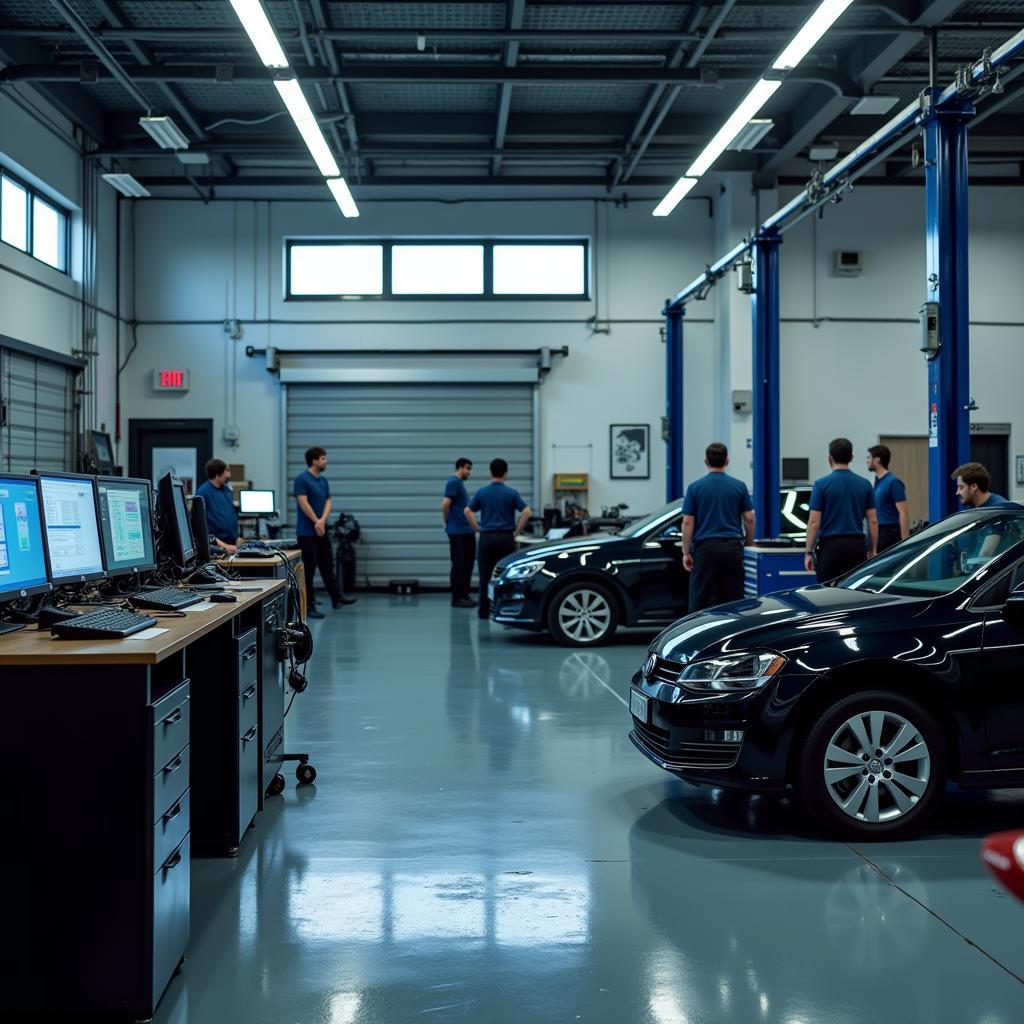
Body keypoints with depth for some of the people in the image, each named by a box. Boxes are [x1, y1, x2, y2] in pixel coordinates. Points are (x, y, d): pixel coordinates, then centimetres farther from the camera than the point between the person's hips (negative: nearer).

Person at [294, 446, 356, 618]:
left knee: (327, 566, 16)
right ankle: (308, 606, 1)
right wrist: (316, 522, -13)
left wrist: (322, 521, -10)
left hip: (322, 530, 8)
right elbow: (303, 503, -19)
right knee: (308, 569, -4)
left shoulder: (324, 480, 13)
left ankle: (336, 597, 26)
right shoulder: (302, 479, -14)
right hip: (307, 532, -8)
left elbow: (327, 502, 7)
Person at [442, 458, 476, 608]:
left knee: (468, 564, 10)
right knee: (458, 565, -5)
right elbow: (445, 504, -20)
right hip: (458, 532, -9)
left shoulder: (460, 483, 19)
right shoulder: (453, 482, -11)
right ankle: (457, 598, -2)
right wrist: (448, 522, -6)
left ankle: (464, 595, 16)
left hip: (467, 531, 9)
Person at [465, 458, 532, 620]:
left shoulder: (481, 492, 2)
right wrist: (517, 530, -1)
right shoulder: (511, 493, -4)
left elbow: (468, 512, 2)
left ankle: (484, 610, 7)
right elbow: (527, 512, -11)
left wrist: (478, 528, 9)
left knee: (485, 576, 6)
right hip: (505, 538, -1)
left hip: (486, 538, 2)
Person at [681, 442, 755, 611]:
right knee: (733, 601, 6)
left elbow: (688, 522, -4)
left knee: (700, 601, 2)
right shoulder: (739, 486, 3)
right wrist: (749, 546, 13)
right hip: (732, 547, 2)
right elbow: (749, 519, 2)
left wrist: (686, 552, 0)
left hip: (705, 548, -1)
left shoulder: (695, 487, -1)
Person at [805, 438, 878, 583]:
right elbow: (873, 521, 4)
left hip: (831, 546, -3)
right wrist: (873, 551, 12)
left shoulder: (822, 484, -7)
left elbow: (814, 522, -9)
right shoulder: (864, 484, 5)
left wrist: (808, 552, -3)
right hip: (856, 546, 4)